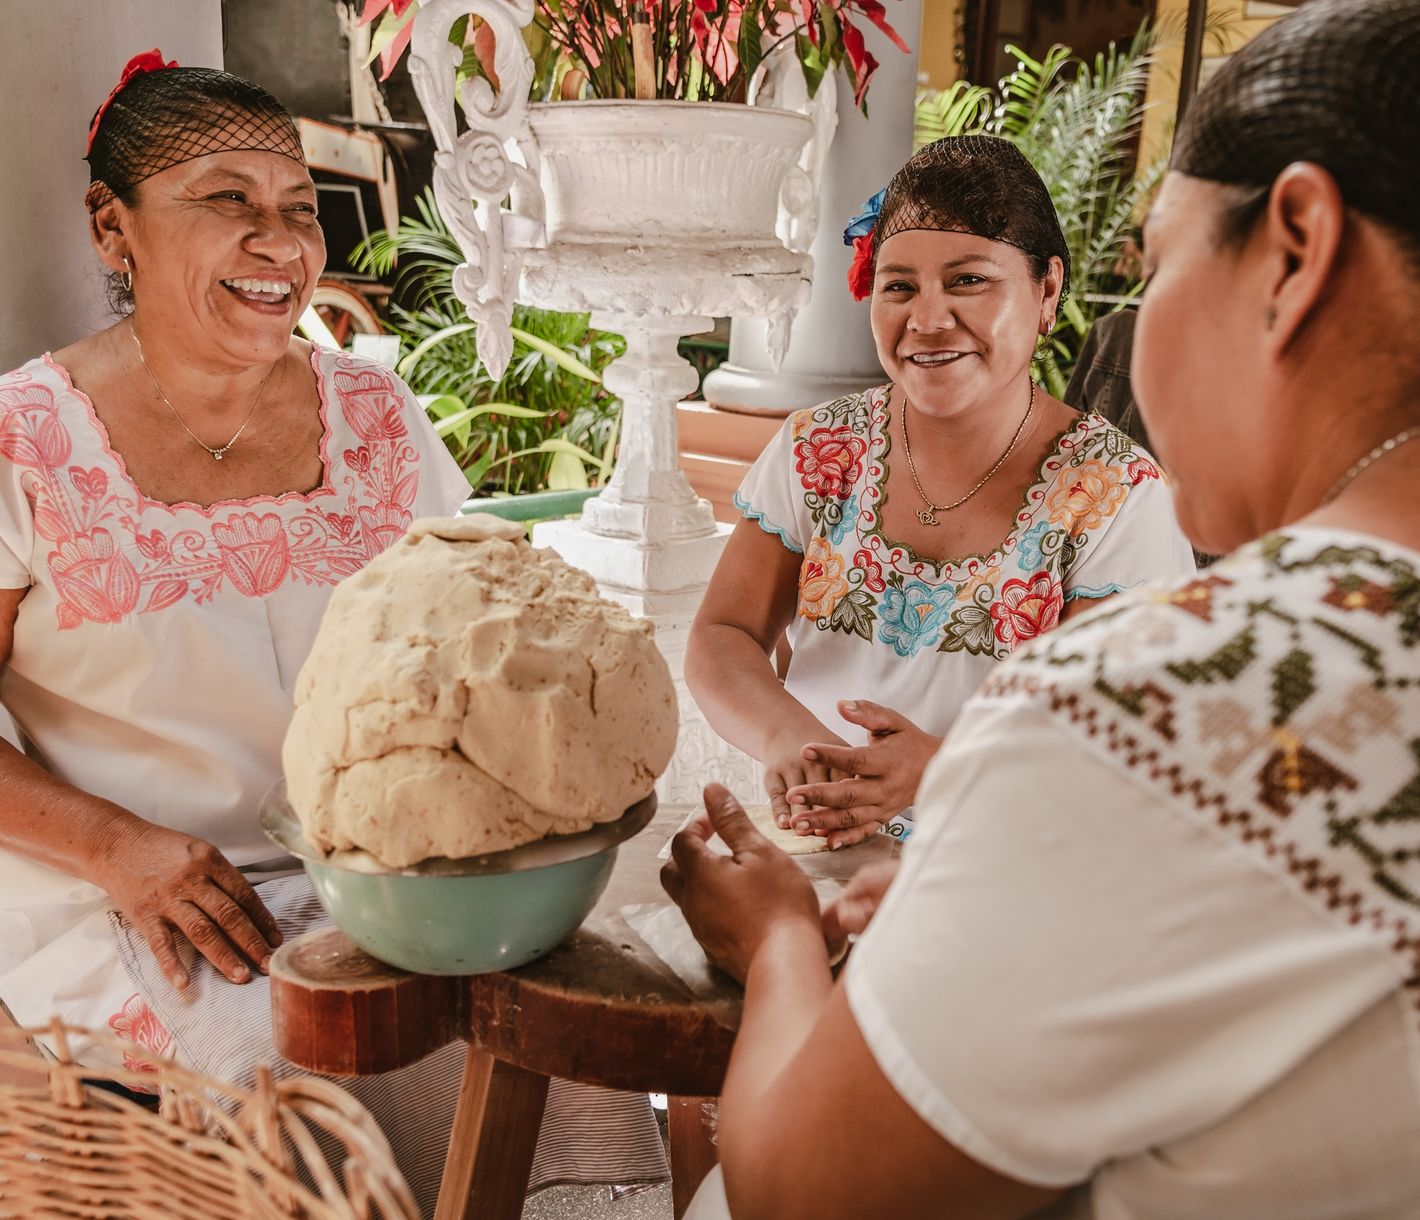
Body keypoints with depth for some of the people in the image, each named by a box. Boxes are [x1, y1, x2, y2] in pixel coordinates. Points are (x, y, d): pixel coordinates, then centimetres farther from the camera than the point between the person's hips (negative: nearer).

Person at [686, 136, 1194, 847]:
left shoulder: (1117, 496, -5)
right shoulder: (819, 451, 3)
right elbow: (722, 638, 1)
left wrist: (944, 771, -30)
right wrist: (785, 734, -22)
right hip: (805, 845, 3)